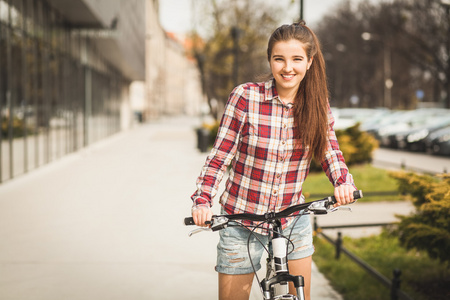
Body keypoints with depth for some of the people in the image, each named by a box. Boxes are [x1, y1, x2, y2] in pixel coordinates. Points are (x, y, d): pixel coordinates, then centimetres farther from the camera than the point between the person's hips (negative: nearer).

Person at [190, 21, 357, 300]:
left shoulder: (317, 104, -4)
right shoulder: (245, 97, -14)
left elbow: (330, 151, 6)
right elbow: (219, 155, -11)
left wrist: (344, 181, -15)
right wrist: (202, 200, -23)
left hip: (293, 219, 3)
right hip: (242, 220, -2)